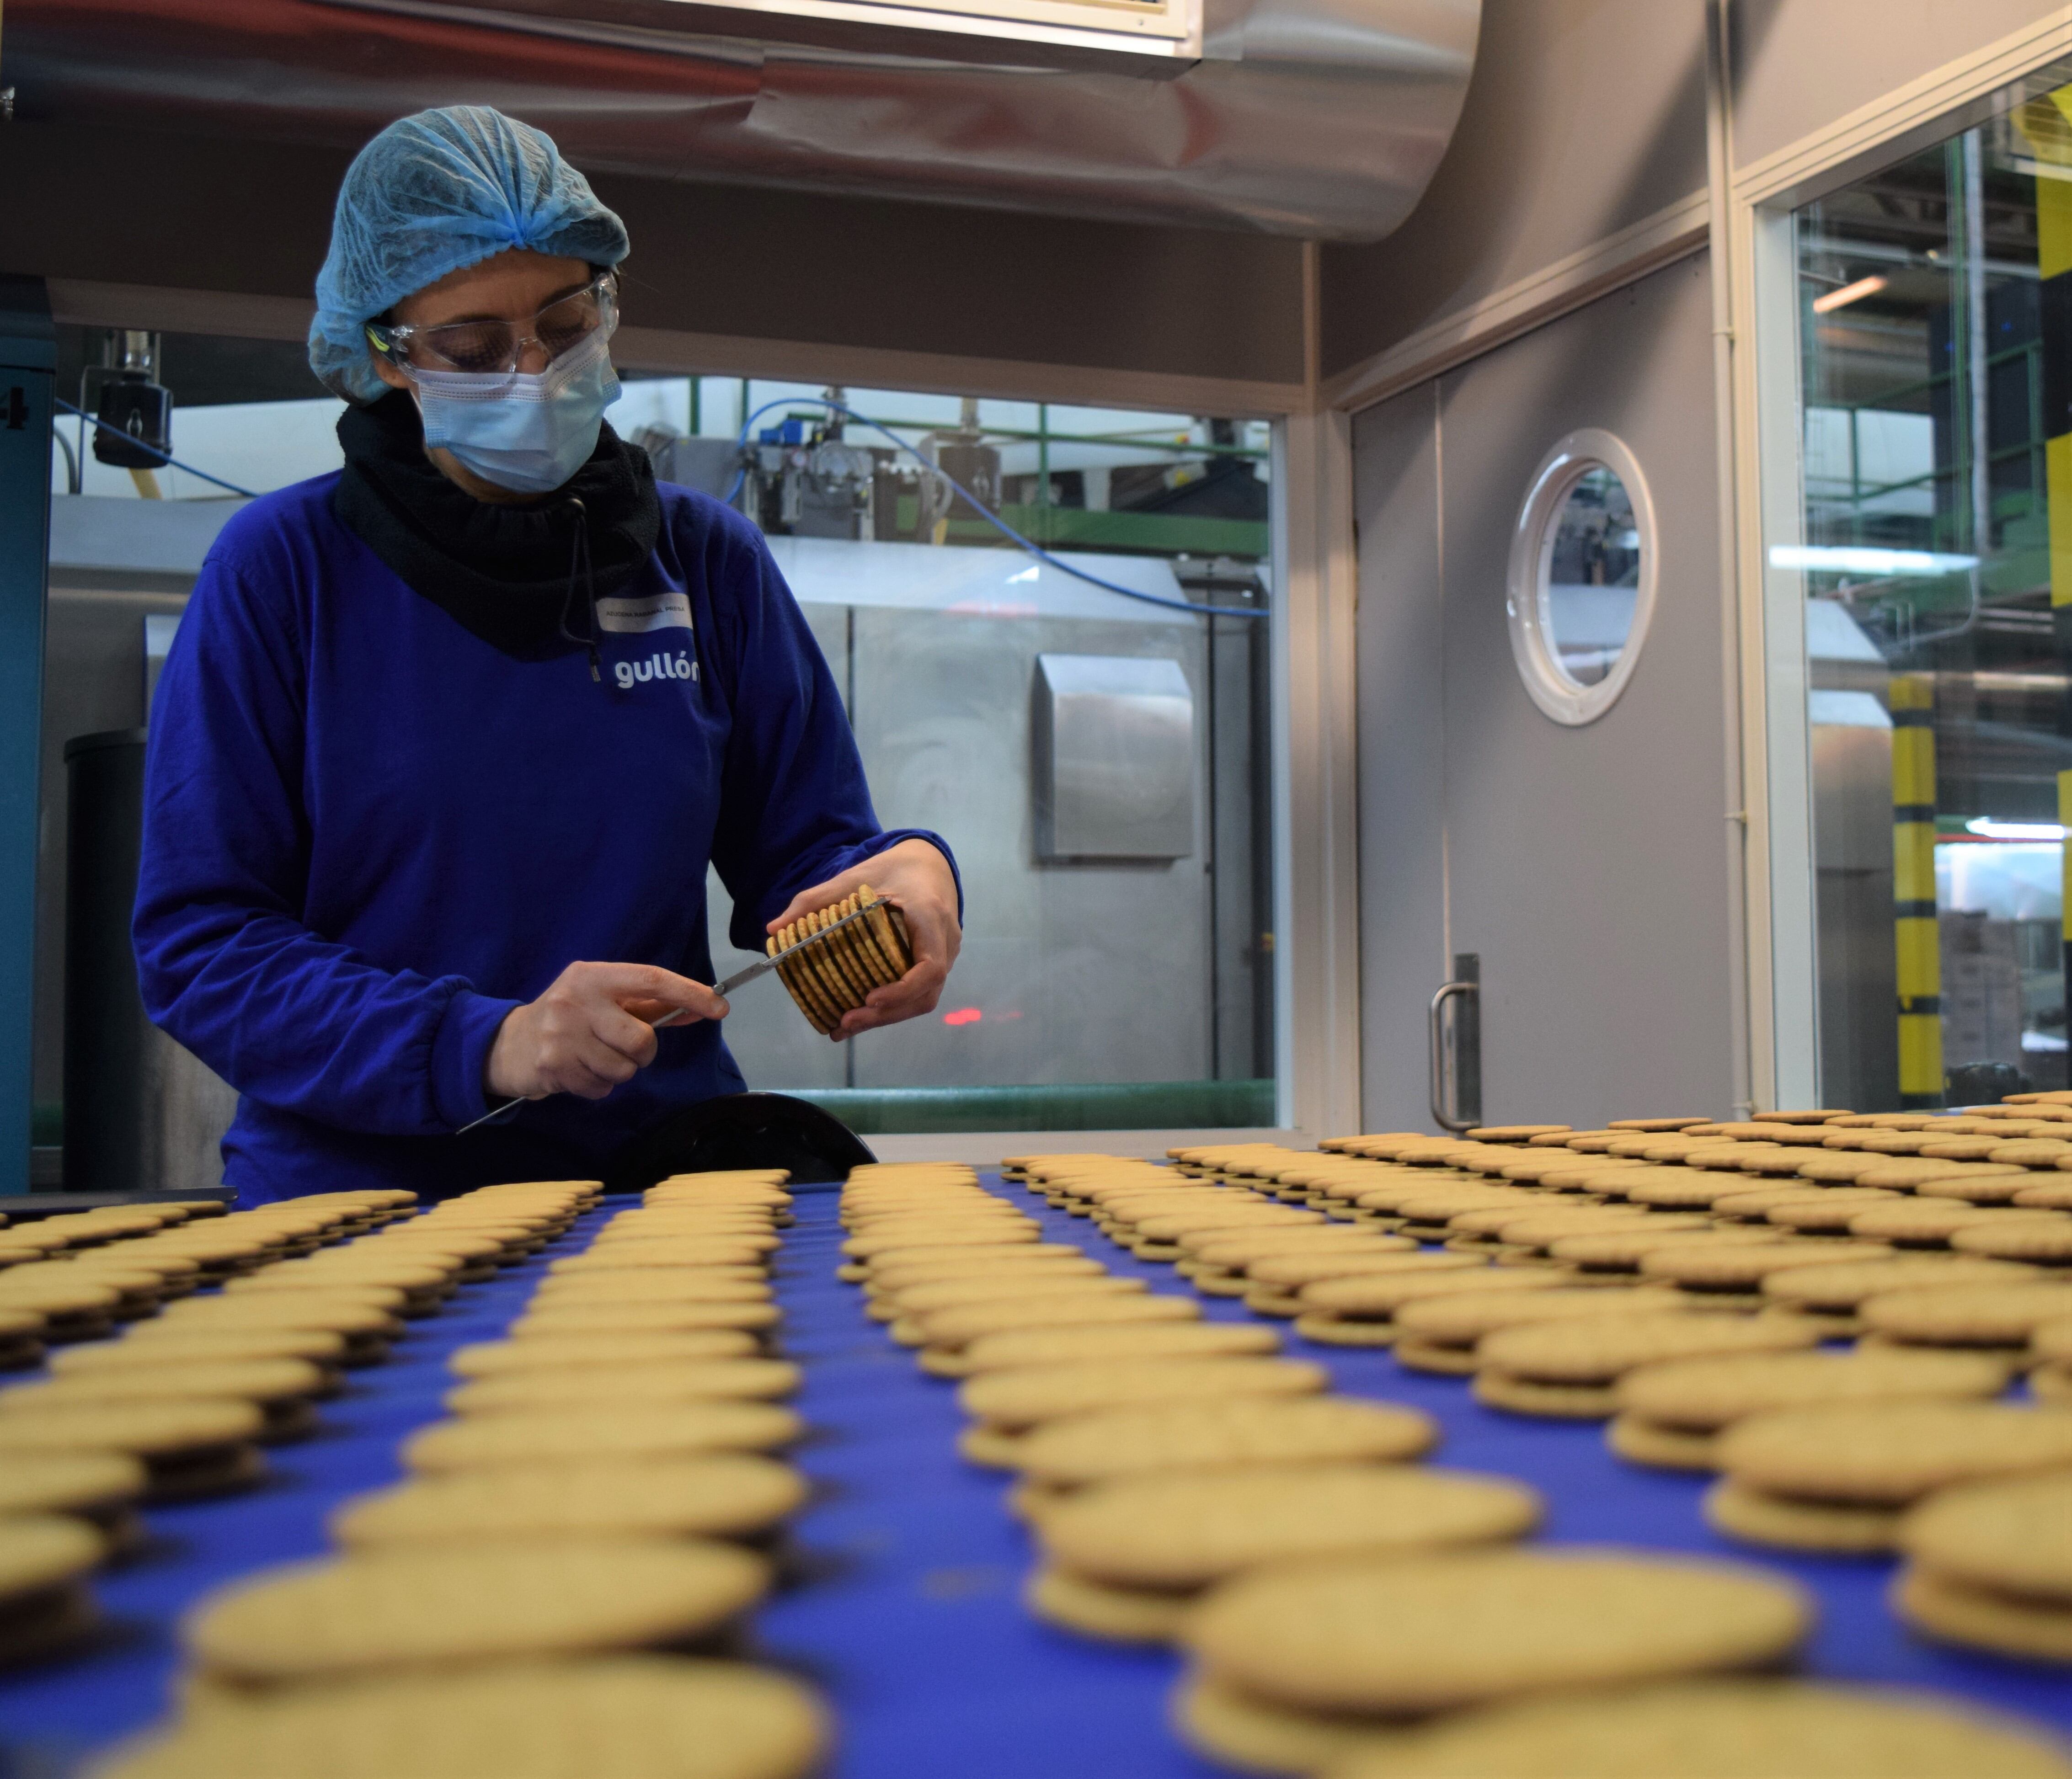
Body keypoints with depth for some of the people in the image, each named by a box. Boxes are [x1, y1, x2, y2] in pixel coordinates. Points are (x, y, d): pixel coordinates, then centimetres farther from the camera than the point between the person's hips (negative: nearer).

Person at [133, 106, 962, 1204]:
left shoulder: (707, 560, 10)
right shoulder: (283, 568, 1)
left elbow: (802, 848, 13)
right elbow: (195, 943, -2)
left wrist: (902, 874, -11)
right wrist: (483, 1047, -17)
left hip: (661, 1165, 2)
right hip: (353, 1188, -2)